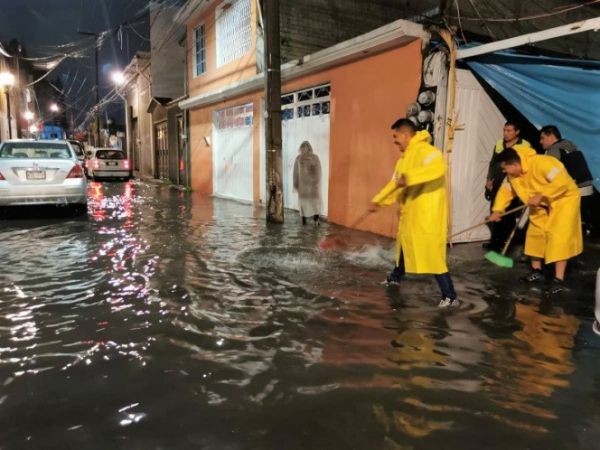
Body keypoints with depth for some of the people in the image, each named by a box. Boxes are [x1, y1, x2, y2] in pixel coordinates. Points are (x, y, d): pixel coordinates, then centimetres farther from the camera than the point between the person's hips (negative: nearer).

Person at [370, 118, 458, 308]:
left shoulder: (424, 150, -17)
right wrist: (378, 200, 12)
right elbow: (395, 183, 19)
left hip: (427, 213, -10)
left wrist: (408, 177, -38)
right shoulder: (404, 157, 15)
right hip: (410, 212, 10)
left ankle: (450, 297, -4)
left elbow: (438, 167, -37)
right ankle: (396, 276, 47)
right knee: (404, 244, 25)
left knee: (432, 253, -10)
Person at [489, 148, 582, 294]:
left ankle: (559, 279, -10)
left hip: (564, 199, -8)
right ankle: (536, 271, 24)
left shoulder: (541, 163, -32)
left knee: (558, 237, -14)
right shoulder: (512, 175, -6)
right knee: (535, 234, 9)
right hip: (543, 205, 8)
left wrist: (540, 195, -34)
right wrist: (497, 210, -8)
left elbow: (562, 182, -36)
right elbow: (505, 191, 3)